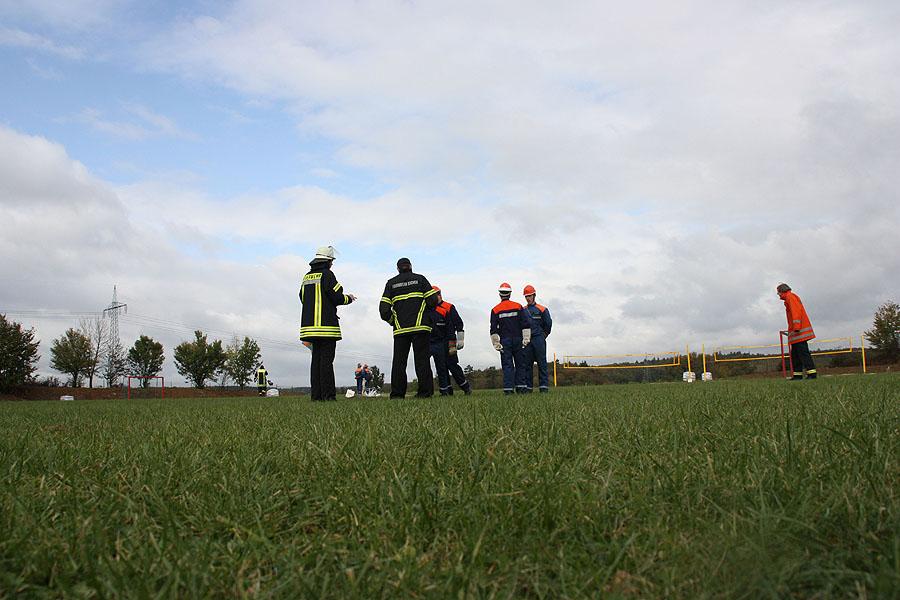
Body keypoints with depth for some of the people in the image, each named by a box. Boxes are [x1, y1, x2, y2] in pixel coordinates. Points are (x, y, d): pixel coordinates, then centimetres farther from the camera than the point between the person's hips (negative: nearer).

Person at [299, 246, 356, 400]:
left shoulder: (307, 277, 14)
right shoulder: (327, 274, -8)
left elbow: (303, 298, 19)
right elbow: (337, 297, -11)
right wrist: (349, 298, 8)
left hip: (311, 324, 7)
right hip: (326, 324, -7)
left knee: (316, 359, 9)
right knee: (326, 360, -7)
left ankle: (316, 394, 8)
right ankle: (328, 394, -8)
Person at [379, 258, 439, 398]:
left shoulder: (391, 283, 11)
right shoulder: (420, 279, 8)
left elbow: (384, 309, 3)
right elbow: (433, 301, 0)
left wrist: (391, 321, 19)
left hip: (400, 329, 1)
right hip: (419, 326, -1)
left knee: (399, 361, 4)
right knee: (422, 360, 0)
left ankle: (397, 394, 0)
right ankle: (425, 392, -6)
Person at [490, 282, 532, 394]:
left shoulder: (495, 310, 0)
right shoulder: (518, 307, 3)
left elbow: (493, 330, -2)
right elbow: (526, 324, 0)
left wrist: (496, 344, 1)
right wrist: (526, 340, 3)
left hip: (504, 341, -1)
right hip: (518, 340, 1)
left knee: (507, 365, 1)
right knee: (520, 364, 8)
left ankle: (508, 388, -5)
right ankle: (520, 386, 5)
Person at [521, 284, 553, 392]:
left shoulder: (542, 309, 2)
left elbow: (548, 324, 5)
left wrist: (543, 335, 9)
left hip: (539, 340, -3)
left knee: (542, 363, -3)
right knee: (527, 364, 4)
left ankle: (544, 386, -3)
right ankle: (527, 386, 8)